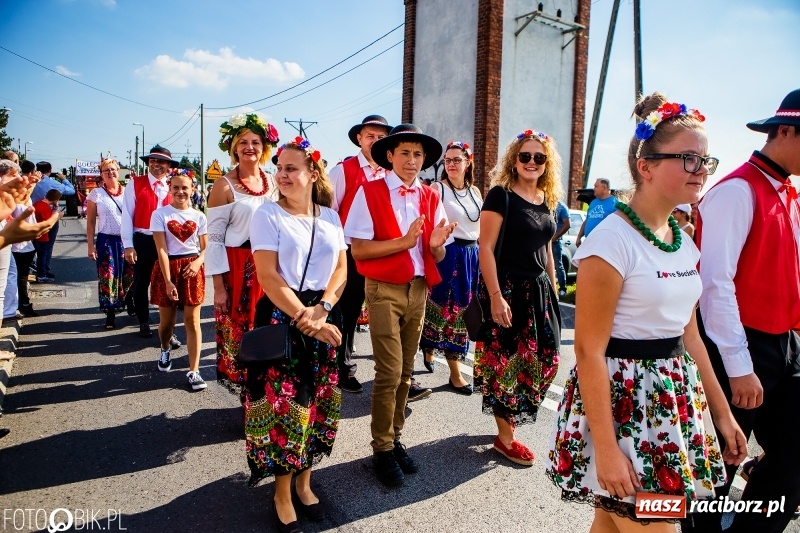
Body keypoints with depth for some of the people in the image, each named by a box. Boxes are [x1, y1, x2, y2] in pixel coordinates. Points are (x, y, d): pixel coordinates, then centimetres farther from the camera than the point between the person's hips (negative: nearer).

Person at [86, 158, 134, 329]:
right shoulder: (96, 193, 2)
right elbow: (90, 221, 3)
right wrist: (90, 245, -3)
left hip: (127, 239, 2)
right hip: (106, 240, -1)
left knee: (129, 275, 4)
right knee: (107, 277, 0)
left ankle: (129, 302, 28)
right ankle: (110, 315, 9)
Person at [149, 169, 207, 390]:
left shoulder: (198, 216, 4)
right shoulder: (160, 214, -3)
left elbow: (205, 248, 8)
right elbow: (161, 249, -9)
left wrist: (198, 261, -14)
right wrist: (168, 281, -15)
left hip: (192, 269, 1)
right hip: (167, 267, -1)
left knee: (192, 321, -1)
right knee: (166, 321, 11)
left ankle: (194, 371, 4)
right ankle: (165, 350, 45)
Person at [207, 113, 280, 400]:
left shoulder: (274, 182, 9)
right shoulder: (225, 186, -5)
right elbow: (214, 238, -7)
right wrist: (218, 286, -11)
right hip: (237, 269, -4)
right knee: (239, 329, 3)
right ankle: (241, 386, 21)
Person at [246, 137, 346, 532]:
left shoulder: (330, 216, 8)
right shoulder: (268, 215, -4)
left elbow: (341, 269, 5)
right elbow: (268, 276, -12)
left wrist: (320, 311, -11)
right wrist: (303, 317, -17)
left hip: (324, 317, 4)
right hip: (281, 317, -4)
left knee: (316, 403, 11)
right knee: (282, 403, 1)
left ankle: (303, 483, 30)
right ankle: (282, 492, 20)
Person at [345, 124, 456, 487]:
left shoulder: (431, 197, 7)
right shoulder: (369, 192, -6)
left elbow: (438, 257, 7)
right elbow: (358, 250, -13)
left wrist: (437, 245, -16)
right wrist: (403, 242, -23)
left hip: (419, 290, 5)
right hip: (384, 290, -5)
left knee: (405, 372, 13)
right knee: (389, 373, -4)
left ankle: (395, 438, 28)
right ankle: (382, 450, 13)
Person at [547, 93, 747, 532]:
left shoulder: (685, 243, 7)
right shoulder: (611, 241, -18)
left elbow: (688, 334, 15)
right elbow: (589, 350, -19)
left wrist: (721, 412, 16)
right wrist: (605, 448, -19)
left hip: (675, 400, 8)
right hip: (622, 398, -7)